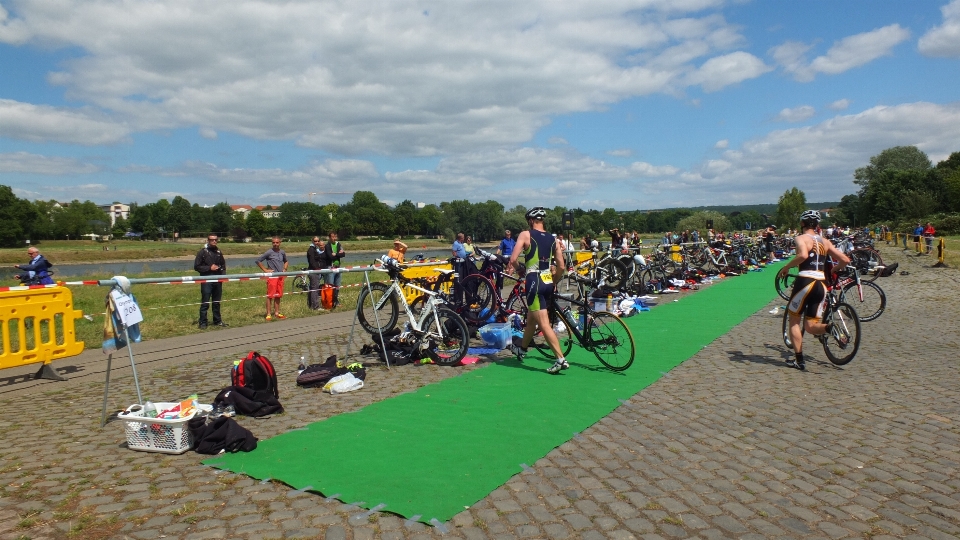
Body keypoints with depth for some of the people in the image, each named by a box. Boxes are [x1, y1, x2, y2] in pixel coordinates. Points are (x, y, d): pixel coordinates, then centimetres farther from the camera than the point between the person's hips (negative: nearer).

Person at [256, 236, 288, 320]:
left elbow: (286, 261, 28)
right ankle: (268, 314, -3)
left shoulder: (282, 252, 10)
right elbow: (258, 261, -5)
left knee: (278, 295, 9)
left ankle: (277, 313, 16)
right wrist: (265, 270, -8)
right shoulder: (269, 252, -7)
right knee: (270, 295, -6)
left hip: (280, 276, 5)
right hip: (272, 276, -5)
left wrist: (284, 269, 11)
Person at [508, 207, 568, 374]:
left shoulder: (525, 235, -6)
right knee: (531, 318, 24)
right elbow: (561, 267, 7)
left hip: (535, 281, -7)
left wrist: (520, 269, 7)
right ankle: (521, 348, 42)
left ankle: (561, 359, -12)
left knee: (544, 324, -6)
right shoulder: (553, 239, 9)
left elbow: (513, 260, -14)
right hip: (548, 282, 7)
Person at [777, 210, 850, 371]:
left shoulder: (801, 238, -1)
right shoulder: (825, 242, 17)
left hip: (806, 281, -5)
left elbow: (803, 255, -23)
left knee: (794, 321, 10)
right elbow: (845, 260, 13)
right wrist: (832, 270, 30)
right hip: (822, 284, 5)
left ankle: (799, 360, 5)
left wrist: (786, 267, -11)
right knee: (810, 326, 11)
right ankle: (829, 328, -22)